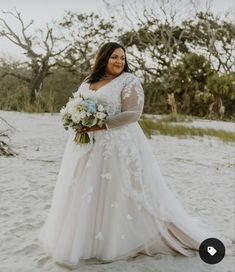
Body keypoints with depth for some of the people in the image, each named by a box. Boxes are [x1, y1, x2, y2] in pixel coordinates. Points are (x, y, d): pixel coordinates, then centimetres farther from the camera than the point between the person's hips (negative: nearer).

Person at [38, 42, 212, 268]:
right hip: (85, 146, 7)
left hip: (118, 146, -6)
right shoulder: (88, 81, 14)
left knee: (115, 193, -1)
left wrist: (100, 125, -21)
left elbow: (133, 113, -15)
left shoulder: (129, 81, -6)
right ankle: (80, 239, 30)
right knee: (84, 193, 13)